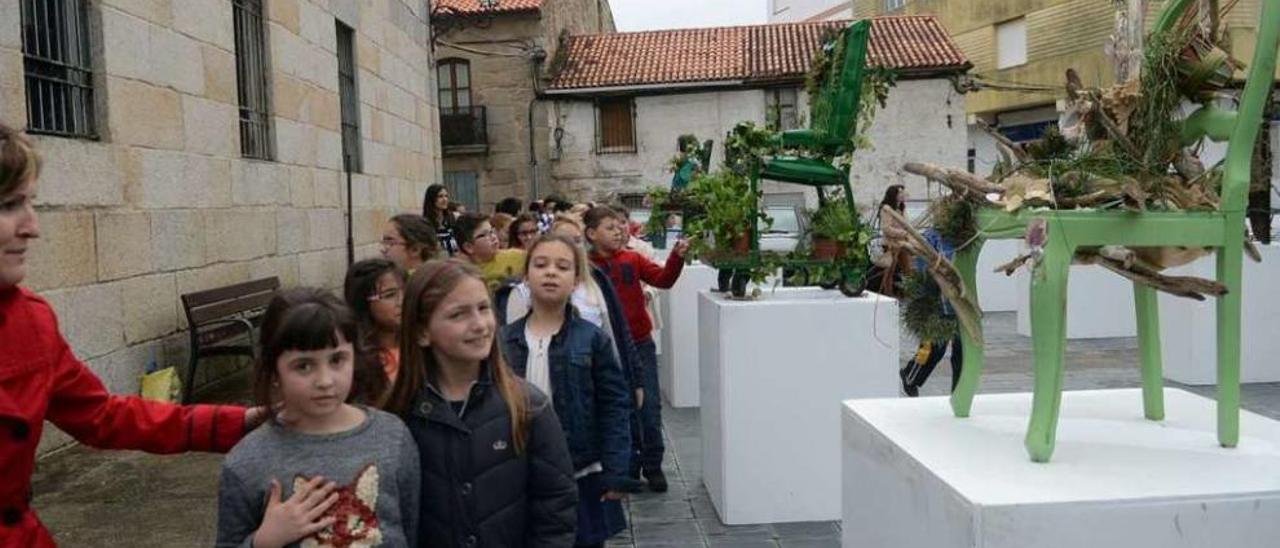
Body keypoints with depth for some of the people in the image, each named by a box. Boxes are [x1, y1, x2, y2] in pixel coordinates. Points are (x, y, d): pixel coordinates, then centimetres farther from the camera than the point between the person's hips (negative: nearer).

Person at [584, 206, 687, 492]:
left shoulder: (633, 259, 1)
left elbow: (663, 279, -8)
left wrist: (677, 257, -23)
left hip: (640, 343, 2)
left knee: (650, 406, 3)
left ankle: (653, 466, 17)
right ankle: (628, 467, 26)